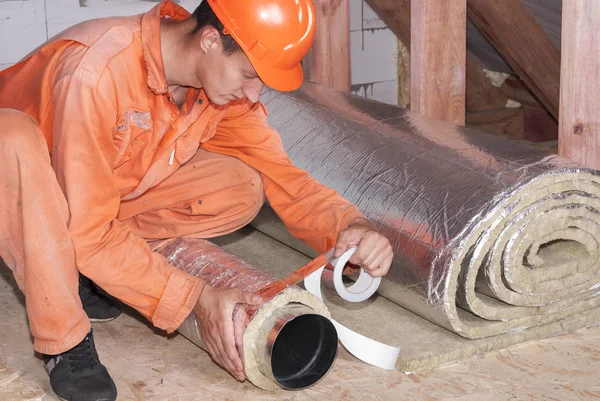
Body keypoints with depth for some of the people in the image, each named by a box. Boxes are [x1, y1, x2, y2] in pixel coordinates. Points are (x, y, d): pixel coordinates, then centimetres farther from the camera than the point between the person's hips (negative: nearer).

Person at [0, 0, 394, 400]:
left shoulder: (222, 76, -15)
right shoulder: (95, 71, -37)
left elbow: (278, 171, -10)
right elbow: (88, 232, -36)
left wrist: (349, 225, -28)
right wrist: (195, 299, -38)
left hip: (113, 193, 6)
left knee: (243, 189, -15)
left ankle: (76, 268, -4)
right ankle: (64, 342, -28)